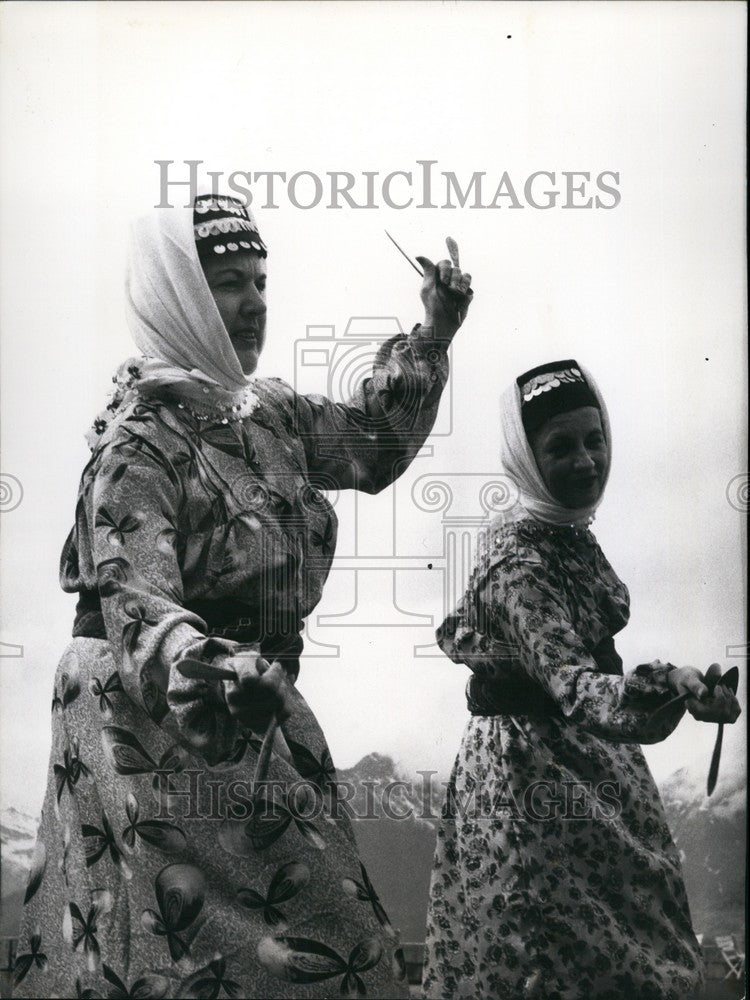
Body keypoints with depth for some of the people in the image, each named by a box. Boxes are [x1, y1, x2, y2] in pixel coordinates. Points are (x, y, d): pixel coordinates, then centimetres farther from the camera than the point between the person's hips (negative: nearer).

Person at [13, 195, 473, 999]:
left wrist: (431, 339, 14)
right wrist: (207, 677, -45)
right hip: (156, 733, -8)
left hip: (258, 728, 8)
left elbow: (370, 447, 24)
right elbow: (135, 607, -24)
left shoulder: (268, 413, 9)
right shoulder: (138, 441, -14)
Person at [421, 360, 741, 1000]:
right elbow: (573, 687, -37)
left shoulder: (570, 534, 6)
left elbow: (457, 633, 19)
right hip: (534, 772, -9)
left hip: (592, 764, 9)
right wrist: (676, 689, -53)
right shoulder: (518, 559, -23)